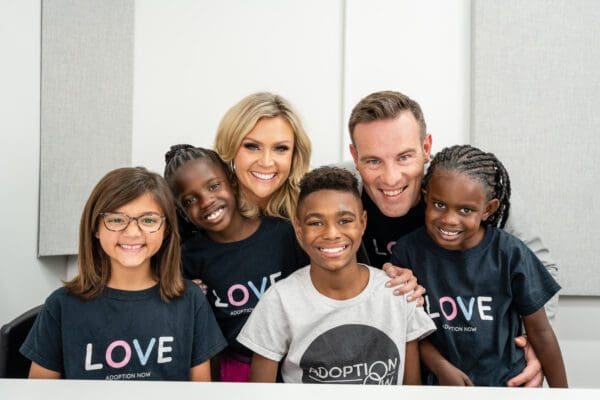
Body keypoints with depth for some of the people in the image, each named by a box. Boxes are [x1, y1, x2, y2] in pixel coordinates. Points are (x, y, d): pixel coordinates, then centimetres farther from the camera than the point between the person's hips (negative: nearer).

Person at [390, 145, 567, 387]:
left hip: (507, 380, 0)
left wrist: (560, 392, -1)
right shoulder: (407, 251, -15)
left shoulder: (510, 254, -17)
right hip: (441, 381, 0)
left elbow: (540, 331, -7)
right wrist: (441, 367, -17)